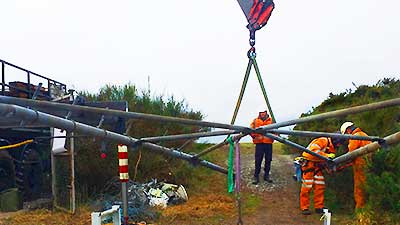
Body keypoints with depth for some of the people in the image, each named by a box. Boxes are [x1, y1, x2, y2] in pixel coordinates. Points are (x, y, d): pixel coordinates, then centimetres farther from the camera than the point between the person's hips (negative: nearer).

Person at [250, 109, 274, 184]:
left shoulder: (271, 120, 11)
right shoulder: (255, 121, 8)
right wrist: (254, 136, -13)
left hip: (268, 142, 2)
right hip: (259, 143, -2)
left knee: (268, 160, 6)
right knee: (258, 160, -4)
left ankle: (266, 175, 19)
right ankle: (256, 177, 4)